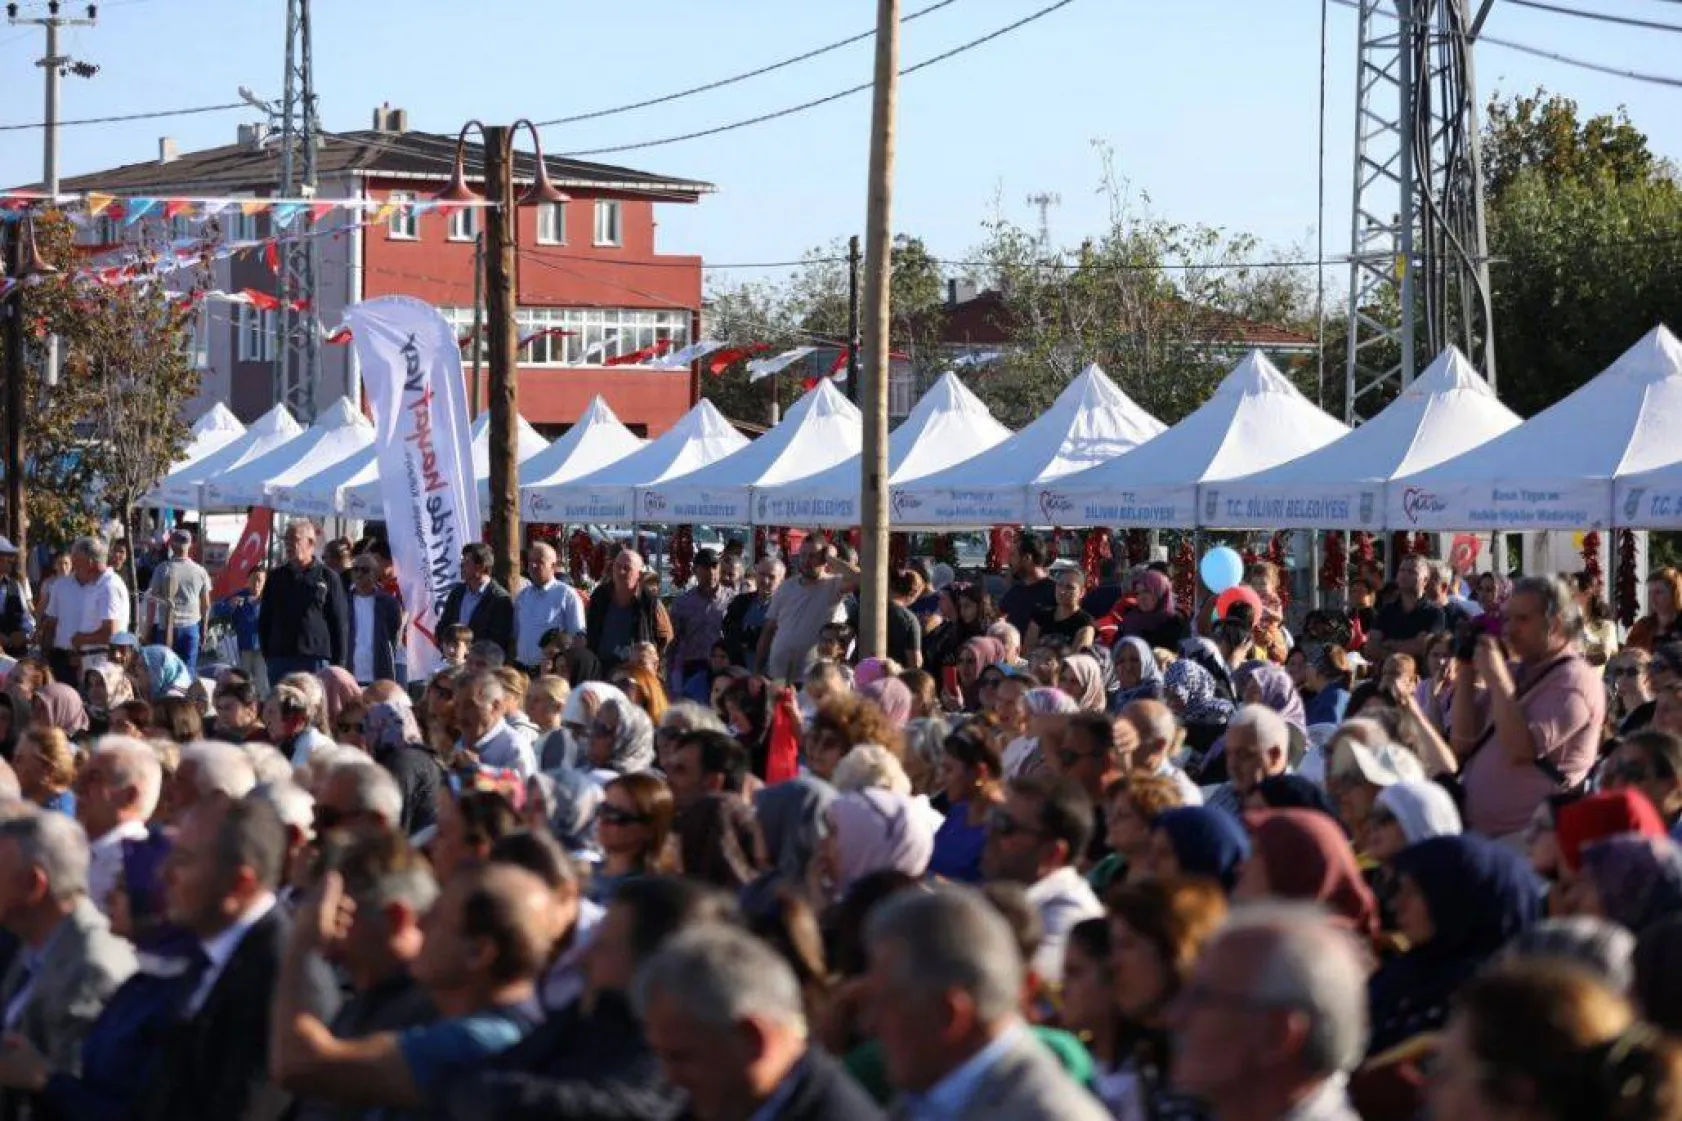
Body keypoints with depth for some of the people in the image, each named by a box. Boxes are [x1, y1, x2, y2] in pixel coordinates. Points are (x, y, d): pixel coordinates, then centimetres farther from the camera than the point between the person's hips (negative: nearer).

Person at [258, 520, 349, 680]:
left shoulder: (328, 578, 4)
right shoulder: (277, 577, 13)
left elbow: (340, 623, 3)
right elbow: (264, 621, 16)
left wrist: (338, 663, -2)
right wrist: (267, 654, 6)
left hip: (317, 659, -3)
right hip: (280, 659, 3)